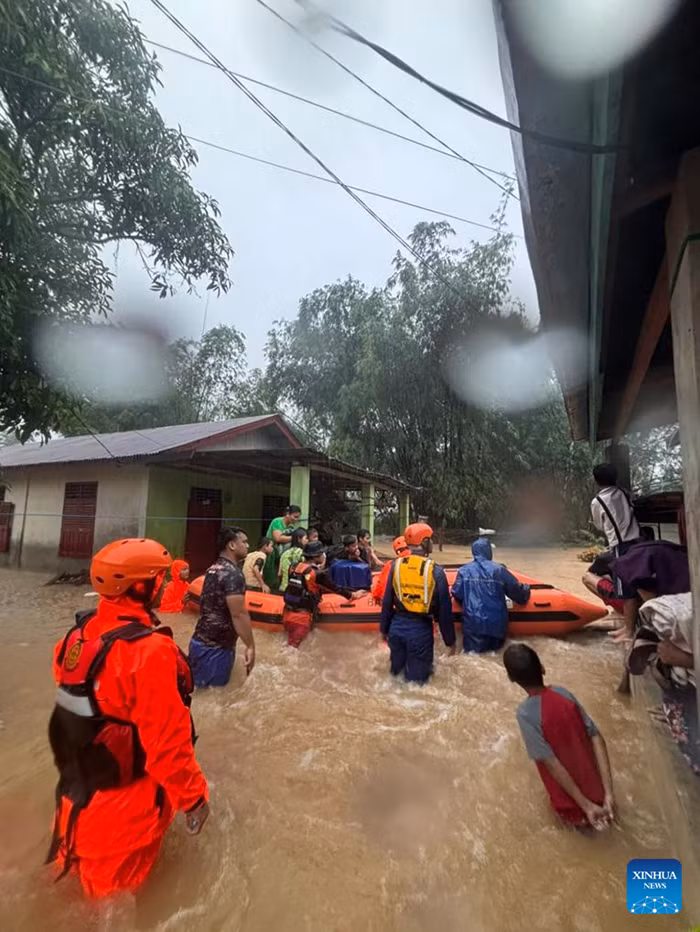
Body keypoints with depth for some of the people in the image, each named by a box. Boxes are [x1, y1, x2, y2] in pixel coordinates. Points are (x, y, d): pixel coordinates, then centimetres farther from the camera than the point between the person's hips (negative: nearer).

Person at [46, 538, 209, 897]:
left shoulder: (79, 634, -10)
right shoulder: (150, 649, -35)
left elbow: (71, 704, 6)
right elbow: (167, 741, -29)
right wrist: (194, 796, -15)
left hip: (76, 792, 6)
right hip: (125, 806, -6)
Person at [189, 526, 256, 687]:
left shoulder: (213, 569, 10)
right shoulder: (232, 573, -20)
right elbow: (239, 614, -25)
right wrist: (250, 646, -21)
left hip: (202, 642, 9)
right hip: (215, 648, -9)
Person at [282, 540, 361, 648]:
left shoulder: (295, 568, 5)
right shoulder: (318, 573, -14)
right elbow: (335, 587, -2)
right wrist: (351, 595, 13)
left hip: (287, 614, 6)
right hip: (301, 617, -6)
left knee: (290, 644, 21)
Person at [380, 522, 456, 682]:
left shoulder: (396, 565, -5)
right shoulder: (435, 570, -15)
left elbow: (387, 601, 2)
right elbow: (444, 610, -8)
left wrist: (384, 628, 15)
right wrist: (450, 640, 5)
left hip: (397, 626, 4)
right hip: (420, 629, -4)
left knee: (396, 672, 25)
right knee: (417, 678, 14)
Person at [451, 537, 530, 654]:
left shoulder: (464, 570, -1)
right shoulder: (498, 569, -4)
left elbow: (457, 594, -3)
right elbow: (516, 590, 2)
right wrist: (526, 591, 25)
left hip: (472, 623, 0)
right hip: (496, 623, 1)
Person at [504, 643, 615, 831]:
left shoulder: (525, 713, -25)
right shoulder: (564, 693, -12)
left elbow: (552, 764, -23)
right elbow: (597, 738, -13)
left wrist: (586, 806, -14)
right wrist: (608, 792, -12)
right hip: (597, 793, 2)